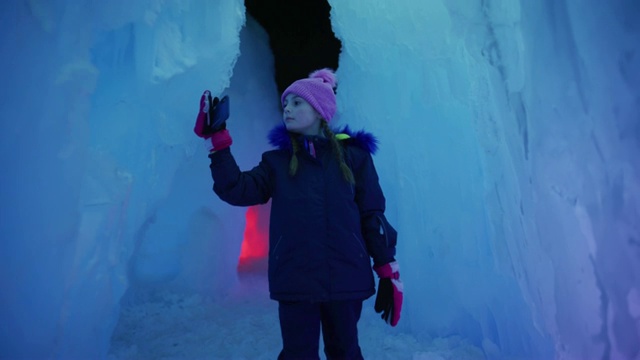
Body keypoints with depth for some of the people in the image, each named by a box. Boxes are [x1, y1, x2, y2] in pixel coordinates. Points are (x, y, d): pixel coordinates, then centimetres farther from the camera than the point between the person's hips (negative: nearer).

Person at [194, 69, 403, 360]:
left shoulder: (353, 155, 3)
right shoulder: (277, 161, 8)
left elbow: (372, 215, 1)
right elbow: (237, 190, -4)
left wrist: (389, 272, -1)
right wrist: (217, 139, -10)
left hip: (346, 278, 0)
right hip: (296, 281, 1)